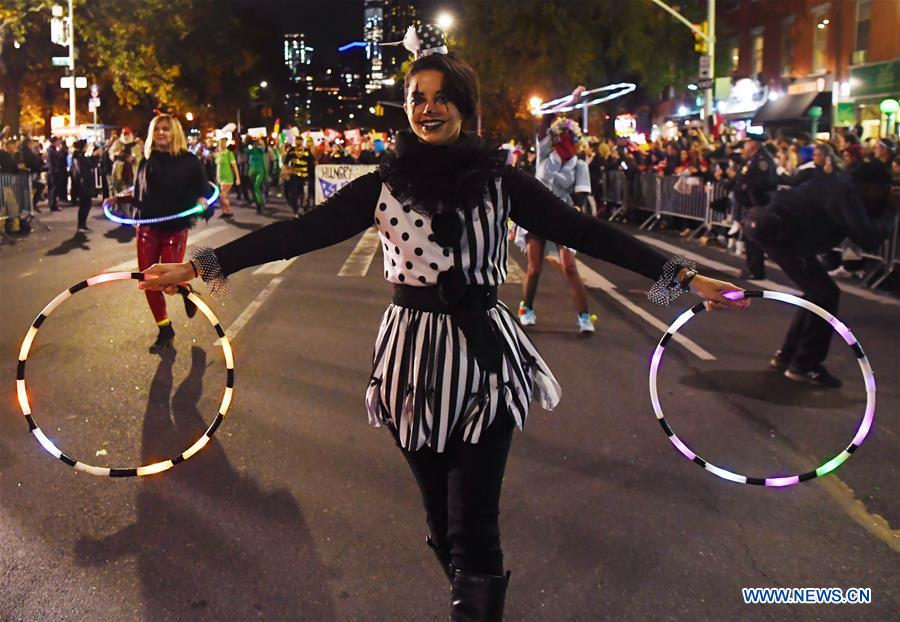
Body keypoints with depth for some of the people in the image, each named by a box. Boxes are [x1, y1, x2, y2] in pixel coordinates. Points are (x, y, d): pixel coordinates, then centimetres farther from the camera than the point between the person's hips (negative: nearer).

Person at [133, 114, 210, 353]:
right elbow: (138, 193, 14)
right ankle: (164, 331, 18)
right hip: (147, 227, 4)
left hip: (175, 228, -4)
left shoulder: (188, 160, -4)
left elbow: (203, 188, -3)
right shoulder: (147, 160, 7)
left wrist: (202, 200, -23)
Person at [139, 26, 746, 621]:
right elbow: (299, 232, -4)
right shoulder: (383, 186, 1)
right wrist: (202, 265, -10)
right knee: (442, 514, 14)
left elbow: (583, 230, -2)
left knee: (474, 524, -3)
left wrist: (682, 275, -5)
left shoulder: (498, 180, 0)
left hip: (485, 357, -1)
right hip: (415, 357, 2)